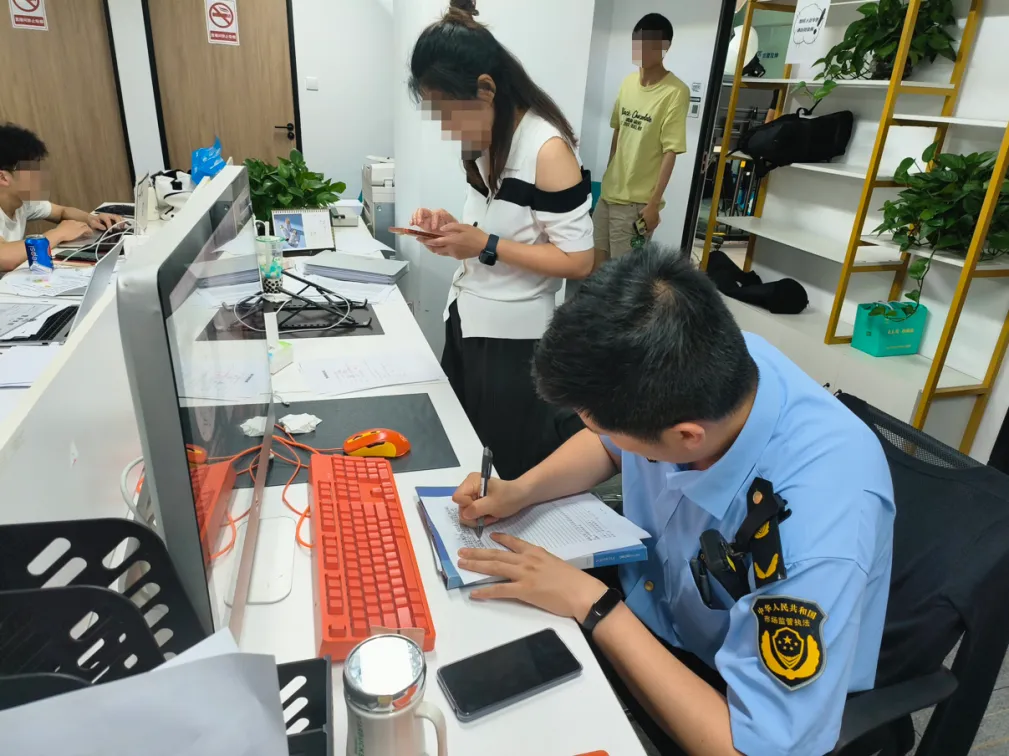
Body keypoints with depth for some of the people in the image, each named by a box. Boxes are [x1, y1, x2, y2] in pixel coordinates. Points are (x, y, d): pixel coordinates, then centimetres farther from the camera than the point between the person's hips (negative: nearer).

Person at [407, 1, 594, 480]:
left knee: (511, 471, 7)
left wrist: (486, 247, -23)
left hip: (515, 337, -9)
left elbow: (577, 260, -21)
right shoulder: (483, 141, 5)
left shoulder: (547, 149, -21)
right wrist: (453, 227, -3)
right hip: (466, 320, 9)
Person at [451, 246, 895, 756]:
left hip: (727, 703, -4)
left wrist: (591, 604, -30)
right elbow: (611, 444, 1)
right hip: (640, 600, 5)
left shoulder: (814, 530, -39)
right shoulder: (706, 366, -21)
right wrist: (522, 491, -14)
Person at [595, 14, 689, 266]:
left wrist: (654, 203, -19)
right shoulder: (628, 82, 5)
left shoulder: (675, 92, -15)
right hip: (609, 192, 7)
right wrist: (608, 177, 17)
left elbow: (671, 152, -17)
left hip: (637, 200, -7)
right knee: (597, 259, 14)